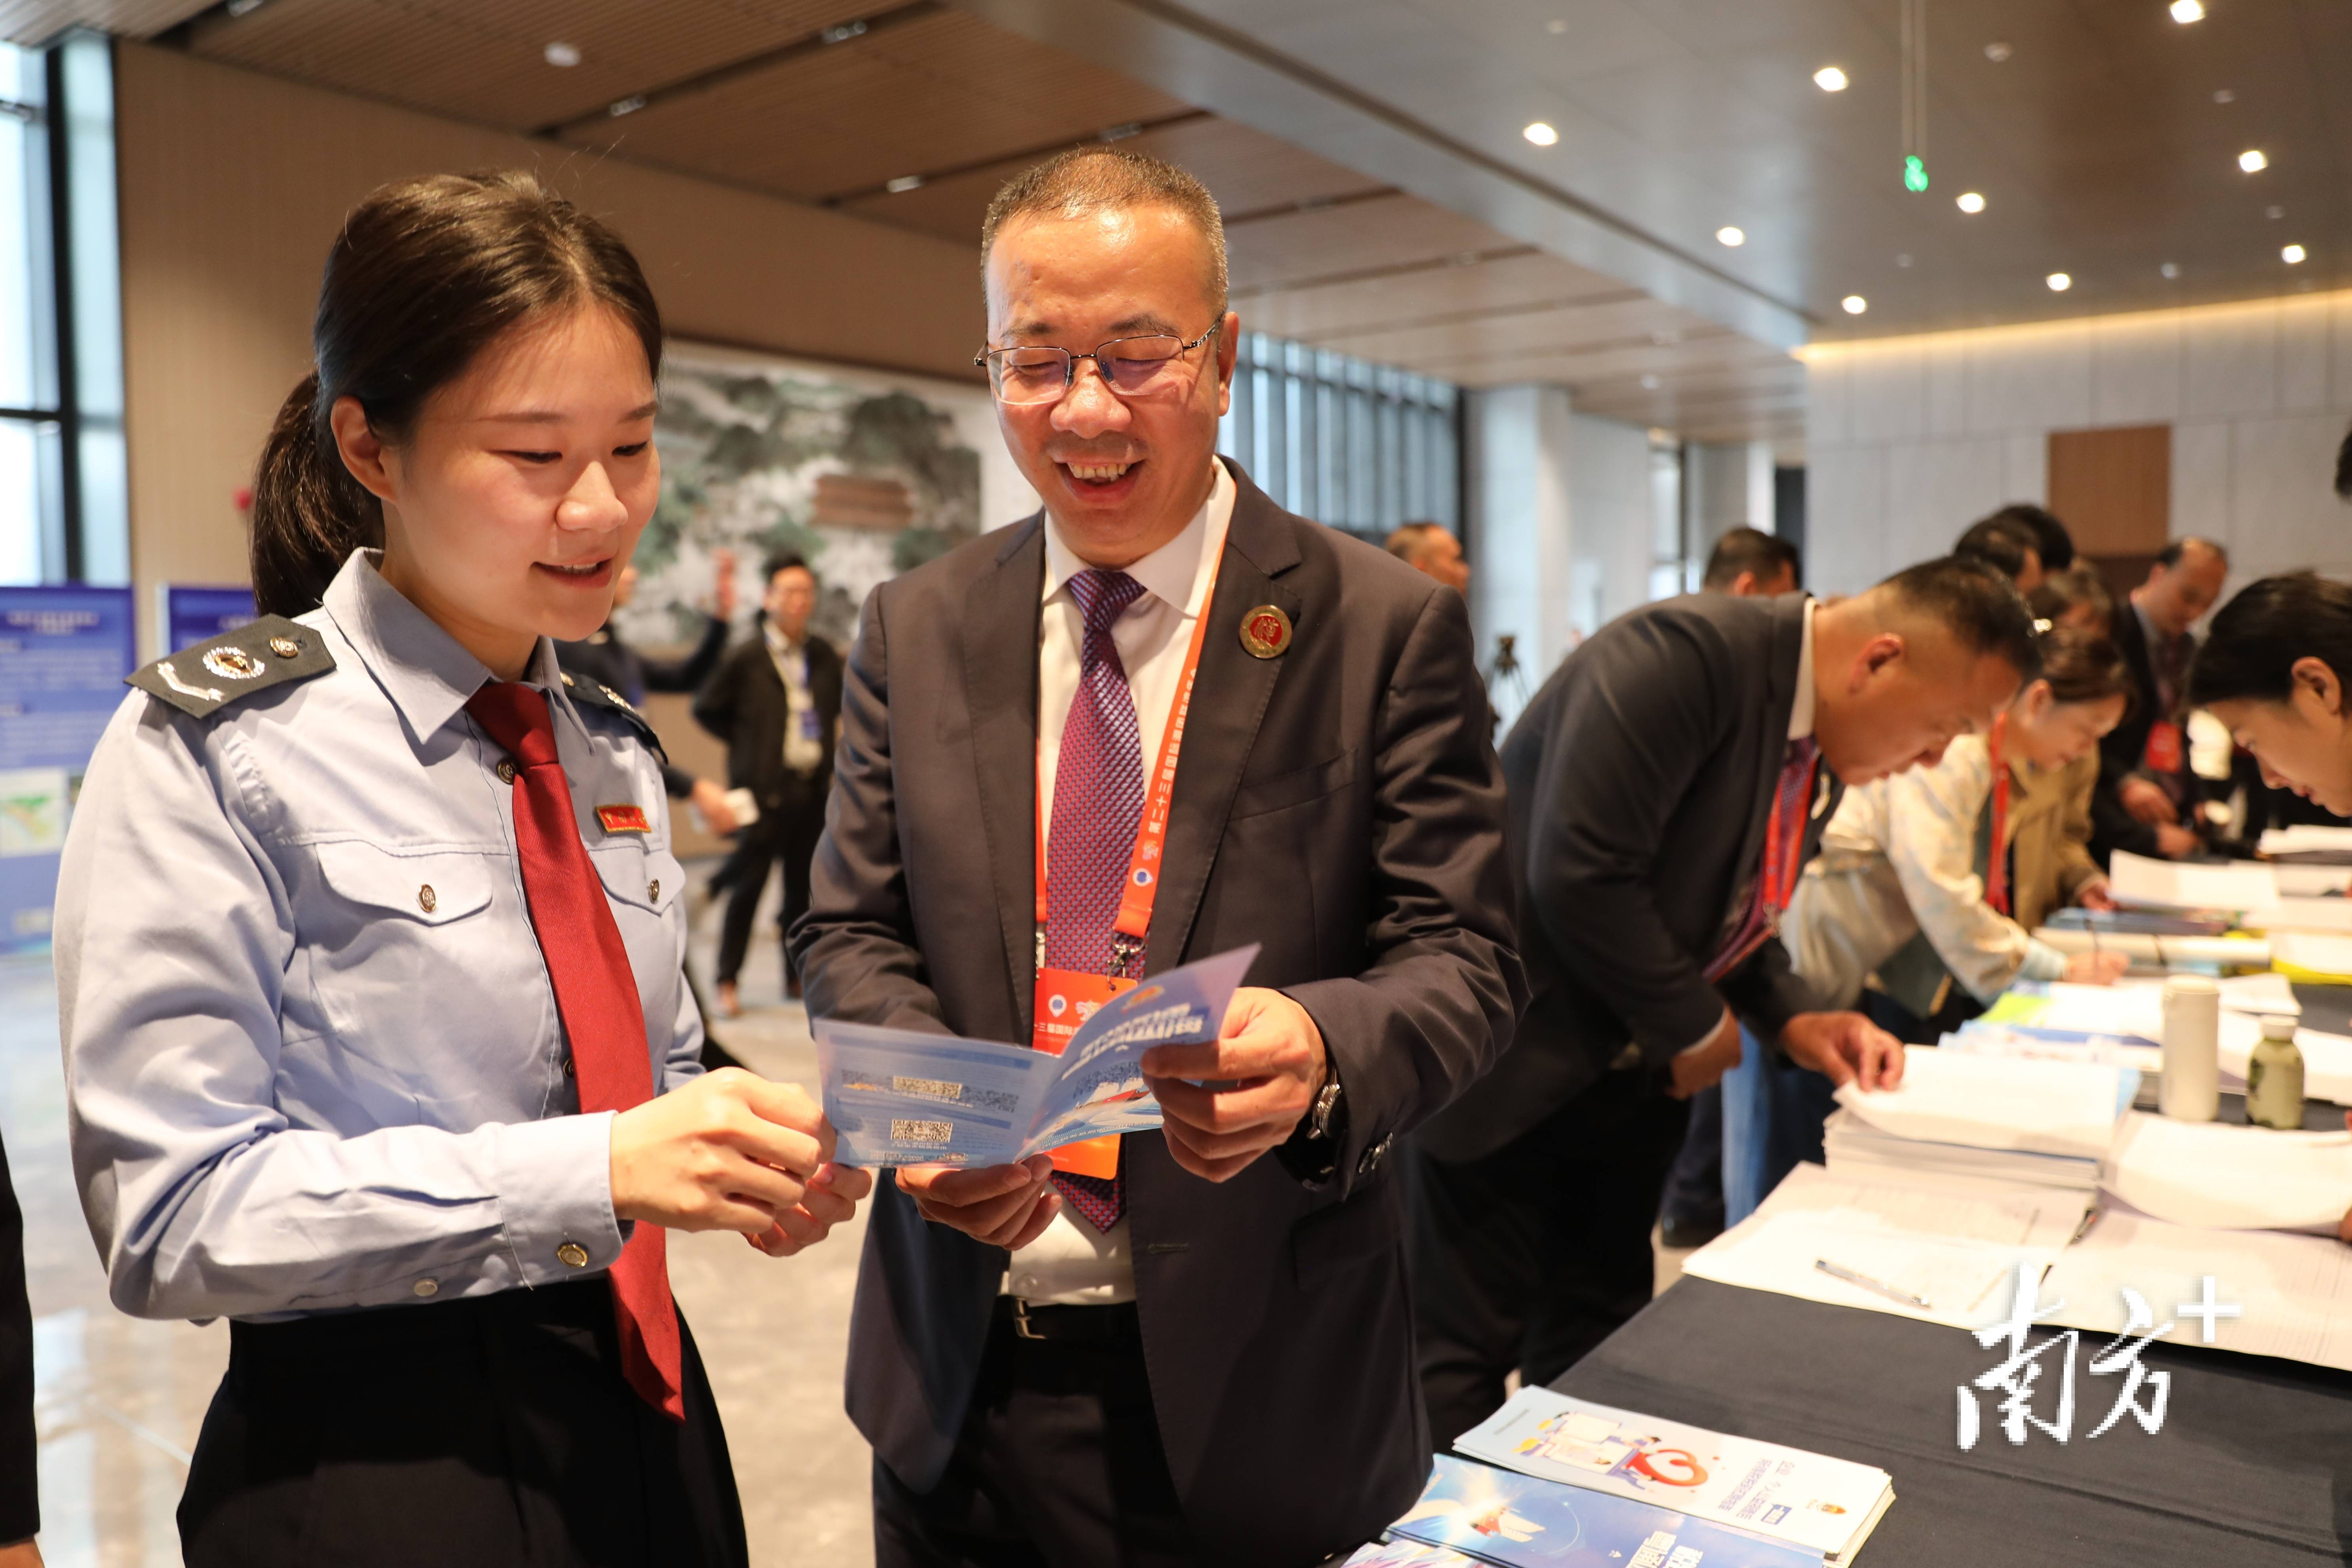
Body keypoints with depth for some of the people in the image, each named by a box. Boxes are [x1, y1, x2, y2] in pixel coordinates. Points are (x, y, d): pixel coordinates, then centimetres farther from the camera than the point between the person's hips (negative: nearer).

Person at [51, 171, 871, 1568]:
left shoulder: (613, 752, 6)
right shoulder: (216, 751, -13)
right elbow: (171, 1213, -17)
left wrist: (754, 1161, -8)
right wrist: (592, 1173, -27)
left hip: (646, 1418, 6)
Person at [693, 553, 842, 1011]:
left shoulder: (824, 656, 10)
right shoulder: (747, 659, -3)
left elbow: (838, 708, 24)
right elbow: (706, 708, 4)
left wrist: (833, 757, 11)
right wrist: (748, 745, 1)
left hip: (813, 788, 4)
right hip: (766, 788, -4)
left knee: (804, 887, 10)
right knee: (747, 887, 0)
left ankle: (798, 976, 21)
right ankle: (727, 981, 9)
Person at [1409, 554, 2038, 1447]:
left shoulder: (1822, 753, 6)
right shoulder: (1686, 657, -24)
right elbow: (1579, 878, -29)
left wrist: (1788, 1019, 2)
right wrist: (1696, 1028, -16)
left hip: (1632, 1067, 9)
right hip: (1512, 1062, -9)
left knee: (1595, 1340, 15)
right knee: (1468, 1347, 1)